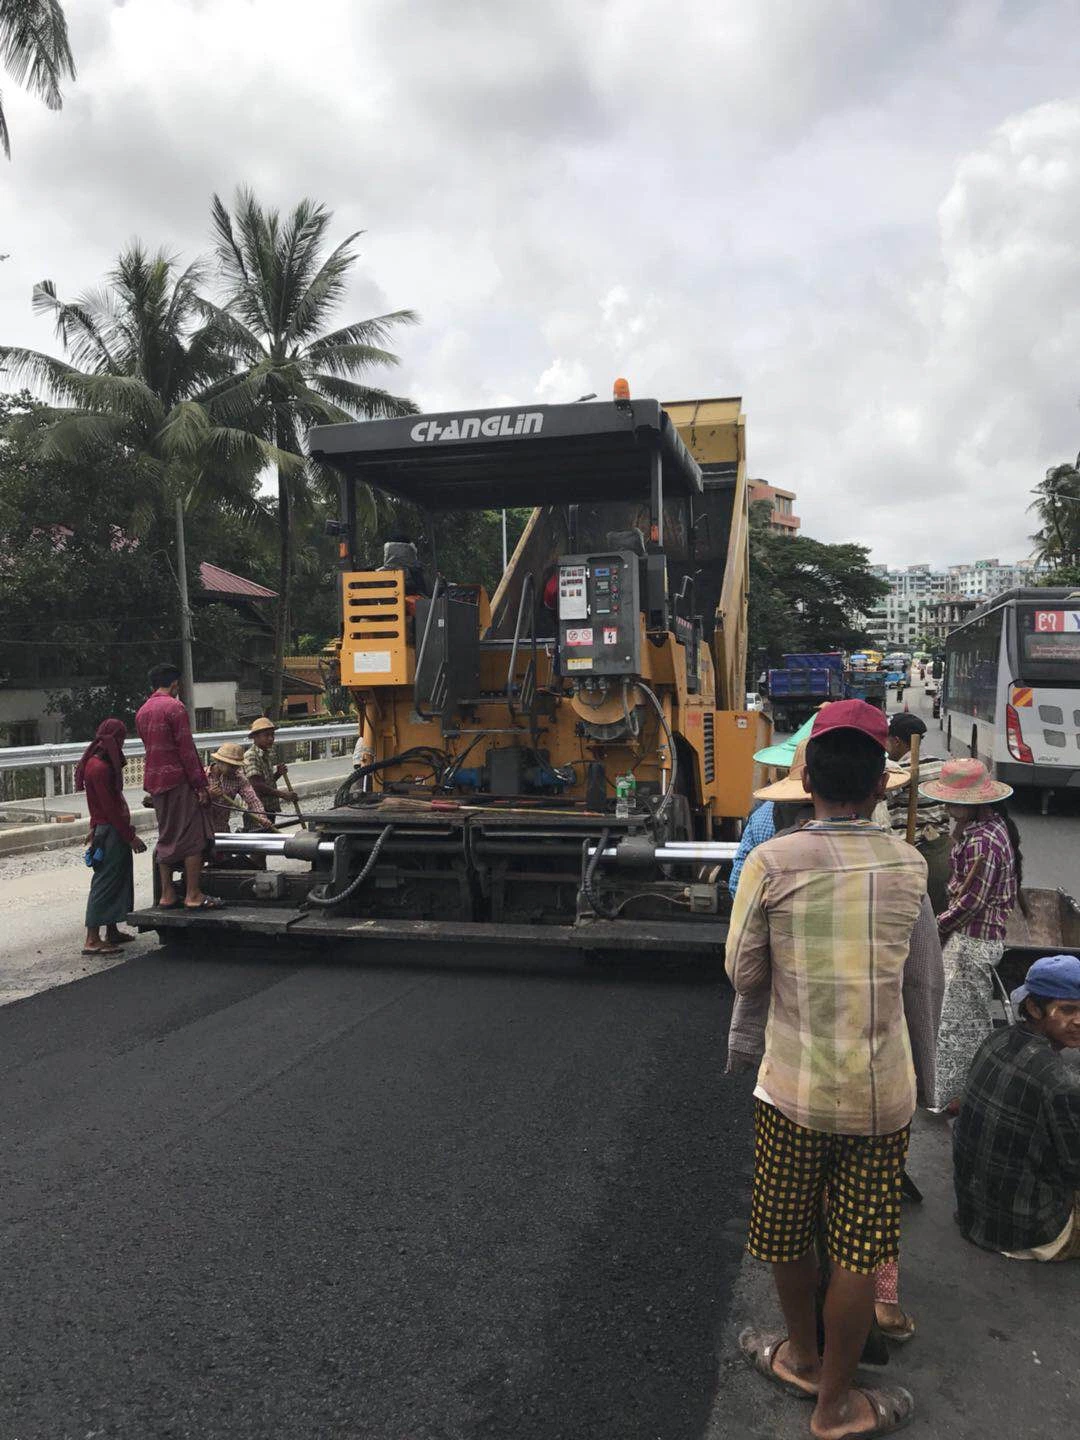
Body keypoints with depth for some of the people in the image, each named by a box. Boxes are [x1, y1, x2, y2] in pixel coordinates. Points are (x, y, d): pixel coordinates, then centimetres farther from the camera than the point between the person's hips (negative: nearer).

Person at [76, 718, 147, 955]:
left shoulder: (97, 763, 11)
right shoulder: (100, 768, -20)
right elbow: (111, 808, -21)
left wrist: (95, 828, 27)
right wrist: (131, 836, -17)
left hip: (104, 828, 10)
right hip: (111, 832, -10)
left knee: (118, 879, 16)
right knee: (106, 881, -7)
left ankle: (112, 931, 26)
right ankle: (92, 940, -4)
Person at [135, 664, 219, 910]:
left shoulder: (142, 712, 15)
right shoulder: (174, 707, -10)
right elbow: (186, 749, -14)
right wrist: (200, 784, -12)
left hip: (153, 781, 8)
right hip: (178, 779, -8)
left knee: (166, 837, 12)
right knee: (193, 835, -4)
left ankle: (167, 895, 13)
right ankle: (193, 895, -6)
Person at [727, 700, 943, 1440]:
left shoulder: (772, 863, -14)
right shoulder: (908, 866, -5)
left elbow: (744, 975, -6)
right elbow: (926, 985, 4)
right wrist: (922, 1079, 17)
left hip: (794, 1083, -1)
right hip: (882, 1091, 2)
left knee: (787, 1238, 20)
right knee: (860, 1253, 14)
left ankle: (803, 1356, 42)